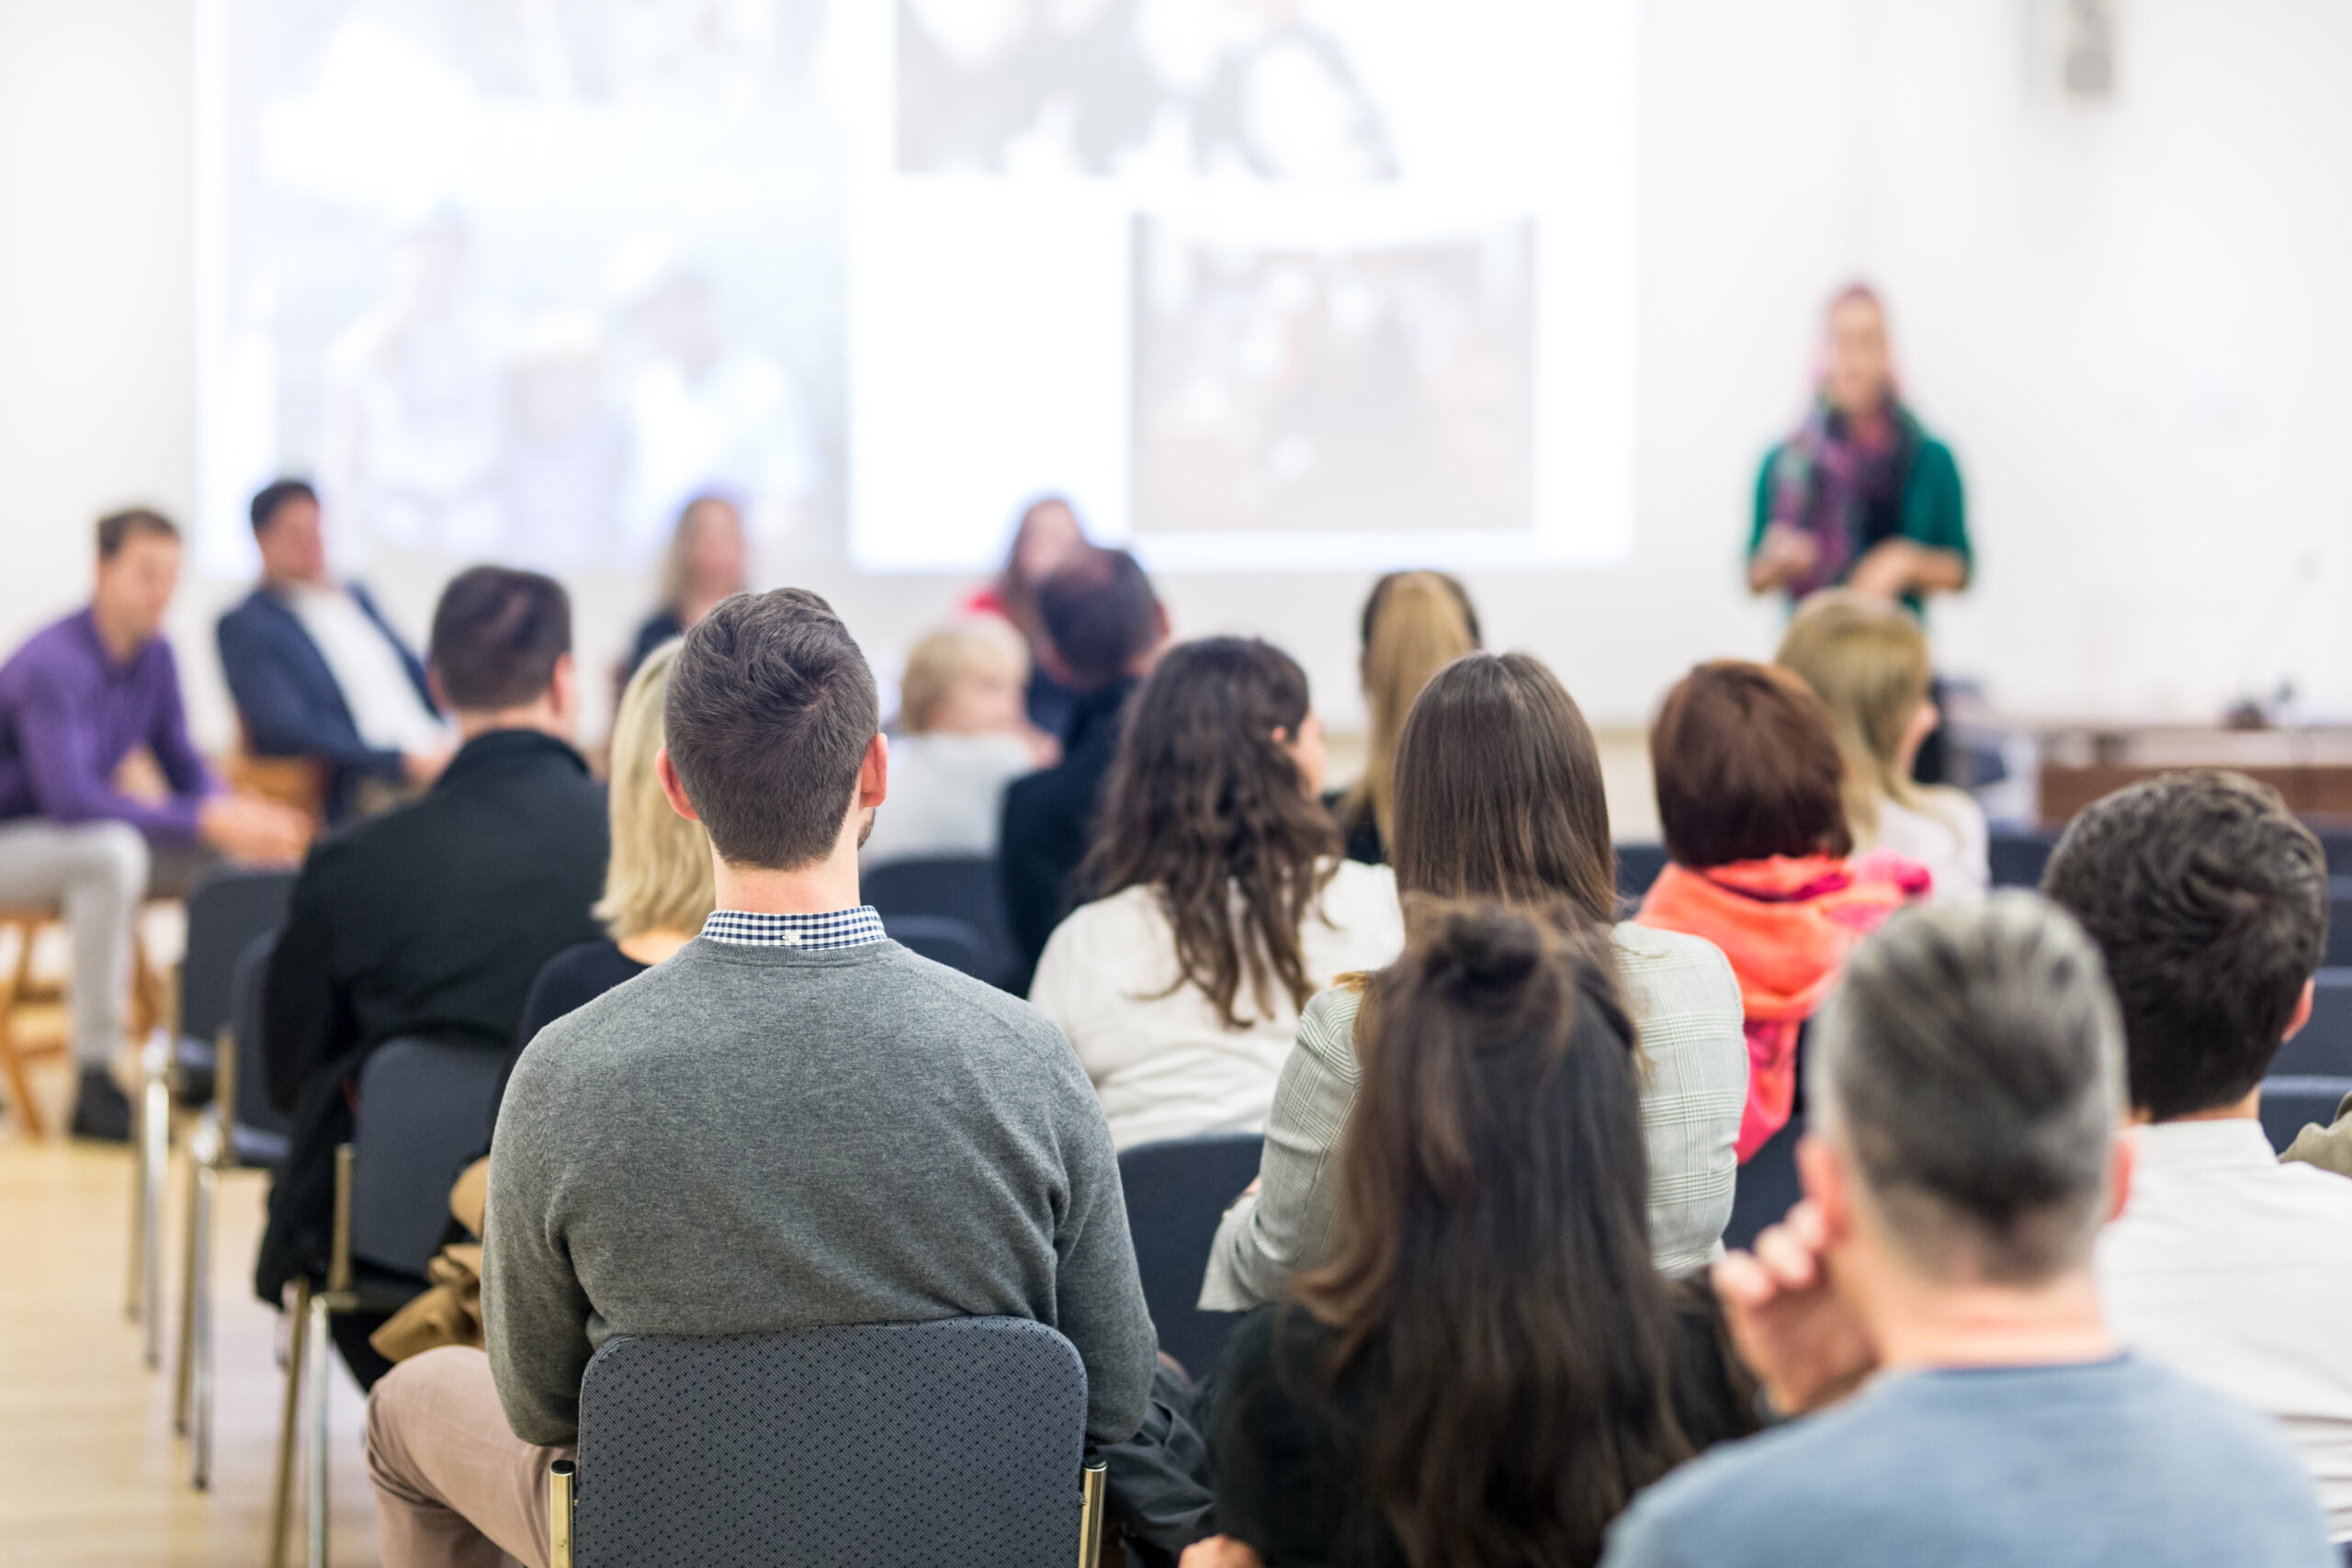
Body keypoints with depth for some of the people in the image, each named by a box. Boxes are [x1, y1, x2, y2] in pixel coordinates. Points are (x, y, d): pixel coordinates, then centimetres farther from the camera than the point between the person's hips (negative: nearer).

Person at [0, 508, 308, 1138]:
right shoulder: (53, 663, -26)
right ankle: (94, 1082, -34)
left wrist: (238, 813, -18)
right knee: (113, 852, -37)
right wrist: (207, 820, -37)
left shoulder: (154, 654, 0)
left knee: (232, 850, -5)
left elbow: (186, 771, 6)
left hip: (75, 829, 8)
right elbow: (69, 797, -34)